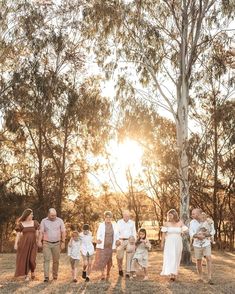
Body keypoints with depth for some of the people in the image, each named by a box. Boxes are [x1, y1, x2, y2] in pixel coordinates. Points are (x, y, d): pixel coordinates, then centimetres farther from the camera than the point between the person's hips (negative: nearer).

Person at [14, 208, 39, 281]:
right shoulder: (21, 224, 0)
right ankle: (26, 275, 16)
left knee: (32, 260, -7)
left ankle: (32, 271, 20)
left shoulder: (34, 223, 5)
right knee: (24, 259, 1)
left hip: (32, 244, 1)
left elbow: (37, 233, 6)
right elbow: (18, 235, -4)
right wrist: (16, 244, -14)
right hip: (24, 243, -1)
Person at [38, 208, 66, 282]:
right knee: (46, 259, -8)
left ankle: (55, 275, 21)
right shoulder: (44, 221, 1)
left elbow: (63, 232, 2)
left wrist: (63, 242, -4)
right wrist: (40, 241, -15)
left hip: (57, 243, 1)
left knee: (56, 260, 6)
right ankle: (46, 277, -7)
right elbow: (41, 232, -1)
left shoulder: (60, 221, 1)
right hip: (46, 243, -1)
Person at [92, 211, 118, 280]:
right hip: (102, 245, -2)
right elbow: (98, 234, -5)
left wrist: (116, 243, 7)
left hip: (110, 246, 2)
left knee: (109, 260, 7)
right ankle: (102, 274, -1)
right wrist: (98, 239, -24)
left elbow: (116, 235, 13)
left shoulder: (114, 225, 7)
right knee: (102, 260, -9)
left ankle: (108, 274, 22)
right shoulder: (101, 225, -1)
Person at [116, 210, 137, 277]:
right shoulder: (119, 222, 4)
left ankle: (127, 272, 5)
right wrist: (117, 240, -14)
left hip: (129, 241, 1)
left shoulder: (132, 223, 8)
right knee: (120, 257, -5)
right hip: (121, 241, -1)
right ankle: (120, 269, 21)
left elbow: (134, 233, 9)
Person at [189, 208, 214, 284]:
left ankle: (209, 278, -9)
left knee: (209, 259, -15)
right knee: (199, 261, 7)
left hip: (206, 244, -1)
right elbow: (191, 233, -13)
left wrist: (207, 234, -25)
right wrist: (198, 236, -31)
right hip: (197, 244, 1)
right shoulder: (192, 222, -6)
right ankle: (200, 277, 23)